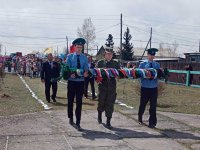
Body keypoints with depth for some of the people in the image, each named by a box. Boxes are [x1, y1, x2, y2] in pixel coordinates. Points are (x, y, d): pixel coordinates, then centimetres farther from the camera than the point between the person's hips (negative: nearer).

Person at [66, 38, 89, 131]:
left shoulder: (84, 58, 7)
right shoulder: (70, 56, 2)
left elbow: (86, 68, 1)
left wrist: (86, 73, -23)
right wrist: (70, 74, -26)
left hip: (81, 81, 1)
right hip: (71, 81, 0)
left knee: (79, 102, -1)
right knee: (70, 101, 11)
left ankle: (78, 123, 2)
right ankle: (70, 118, 32)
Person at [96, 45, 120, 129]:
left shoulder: (115, 63, 10)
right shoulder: (100, 63, 5)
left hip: (112, 86, 1)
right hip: (103, 86, -1)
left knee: (110, 104, -1)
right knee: (102, 103, 4)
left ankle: (108, 122, 6)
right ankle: (99, 114, 37)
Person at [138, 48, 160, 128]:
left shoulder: (157, 65, 8)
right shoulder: (142, 64, 2)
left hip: (154, 88, 1)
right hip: (145, 88, -1)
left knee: (153, 106, 0)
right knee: (143, 104, 10)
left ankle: (152, 123, 8)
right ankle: (140, 118, 35)